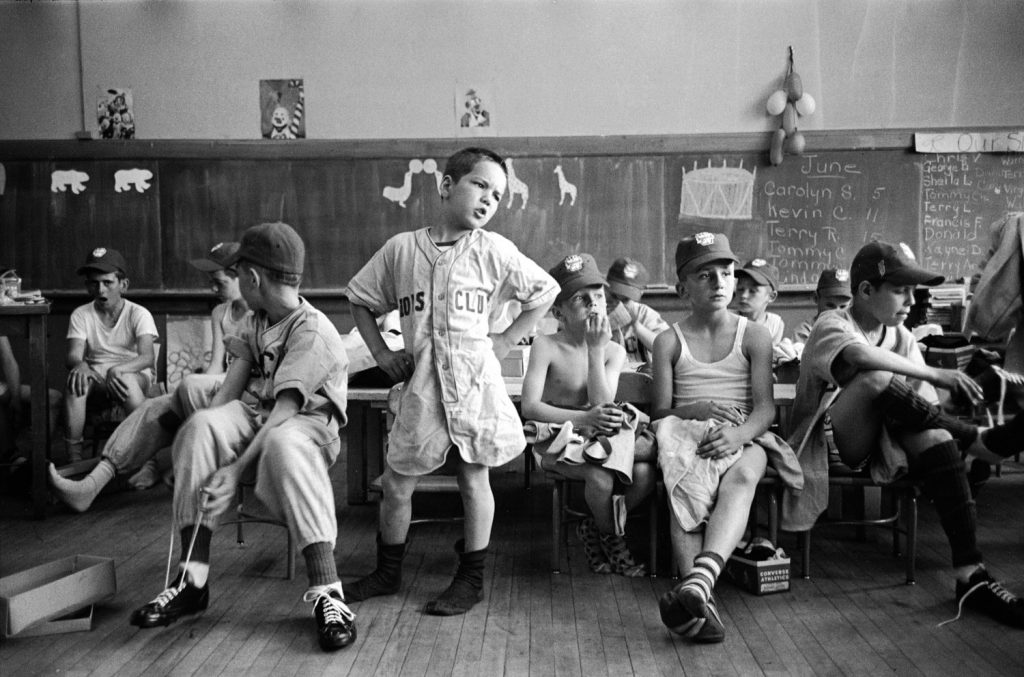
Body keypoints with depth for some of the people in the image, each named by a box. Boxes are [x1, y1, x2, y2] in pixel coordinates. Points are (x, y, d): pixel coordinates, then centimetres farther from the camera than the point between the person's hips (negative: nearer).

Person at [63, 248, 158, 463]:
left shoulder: (139, 314, -5)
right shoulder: (81, 315, 3)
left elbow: (147, 357, -19)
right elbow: (73, 355, -9)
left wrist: (118, 370, -39)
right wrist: (80, 365, -35)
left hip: (136, 375, -2)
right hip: (96, 375, 2)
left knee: (126, 381, -37)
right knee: (75, 379, -31)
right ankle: (74, 457, -27)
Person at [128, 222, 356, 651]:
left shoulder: (312, 331, -16)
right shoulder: (256, 322, 11)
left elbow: (283, 413, -24)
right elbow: (229, 389, 4)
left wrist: (236, 469, -31)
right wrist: (205, 431, -12)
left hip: (309, 422, -7)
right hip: (256, 416, 7)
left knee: (282, 443, -40)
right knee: (200, 427, -23)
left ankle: (325, 592, -39)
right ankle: (193, 579, -22)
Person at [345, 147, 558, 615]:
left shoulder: (492, 251, 1)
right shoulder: (401, 248, 5)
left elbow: (544, 292, 10)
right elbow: (361, 300, 16)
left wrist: (505, 341, 4)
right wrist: (381, 353, 8)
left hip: (474, 376, -1)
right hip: (421, 382, 2)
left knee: (474, 478, 6)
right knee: (396, 483, 7)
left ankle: (471, 578, 21)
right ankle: (388, 572, 28)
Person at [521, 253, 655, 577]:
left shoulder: (614, 351, 1)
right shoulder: (546, 346, -9)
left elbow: (603, 406, -14)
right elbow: (530, 407, -18)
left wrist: (595, 349, -18)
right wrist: (583, 418, -28)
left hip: (600, 437, 4)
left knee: (645, 473, -24)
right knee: (600, 477, -33)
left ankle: (594, 529, 3)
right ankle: (613, 540, 0)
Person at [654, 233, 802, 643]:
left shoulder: (754, 336, 12)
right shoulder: (669, 341, 13)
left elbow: (765, 408, 1)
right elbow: (660, 412, 6)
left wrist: (739, 433, -22)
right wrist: (692, 411, -17)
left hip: (742, 438, 0)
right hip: (687, 437, 1)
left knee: (742, 477, -37)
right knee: (688, 490, -35)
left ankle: (698, 579, -59)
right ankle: (702, 600, -48)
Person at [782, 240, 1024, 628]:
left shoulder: (901, 336, 12)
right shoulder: (832, 325, -9)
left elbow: (926, 403, 1)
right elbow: (861, 357, -36)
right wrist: (935, 374, -37)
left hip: (886, 445, 6)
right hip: (833, 441, -5)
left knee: (932, 433, -32)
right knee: (877, 377, -35)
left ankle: (970, 574, -38)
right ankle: (978, 439, -22)